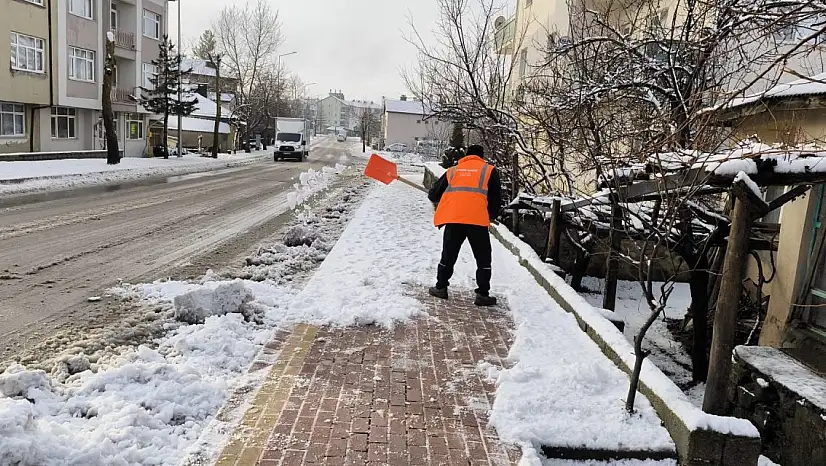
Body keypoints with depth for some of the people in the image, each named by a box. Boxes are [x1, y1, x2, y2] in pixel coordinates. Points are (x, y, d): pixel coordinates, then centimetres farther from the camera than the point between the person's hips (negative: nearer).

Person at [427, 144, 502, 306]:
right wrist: (491, 217, 23)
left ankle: (441, 287, 24)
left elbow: (433, 194, 20)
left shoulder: (453, 170, 19)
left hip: (453, 219, 3)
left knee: (448, 255, 18)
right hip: (478, 220, -2)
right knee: (483, 259, 9)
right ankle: (483, 294, 7)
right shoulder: (489, 170, 12)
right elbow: (496, 199, 6)